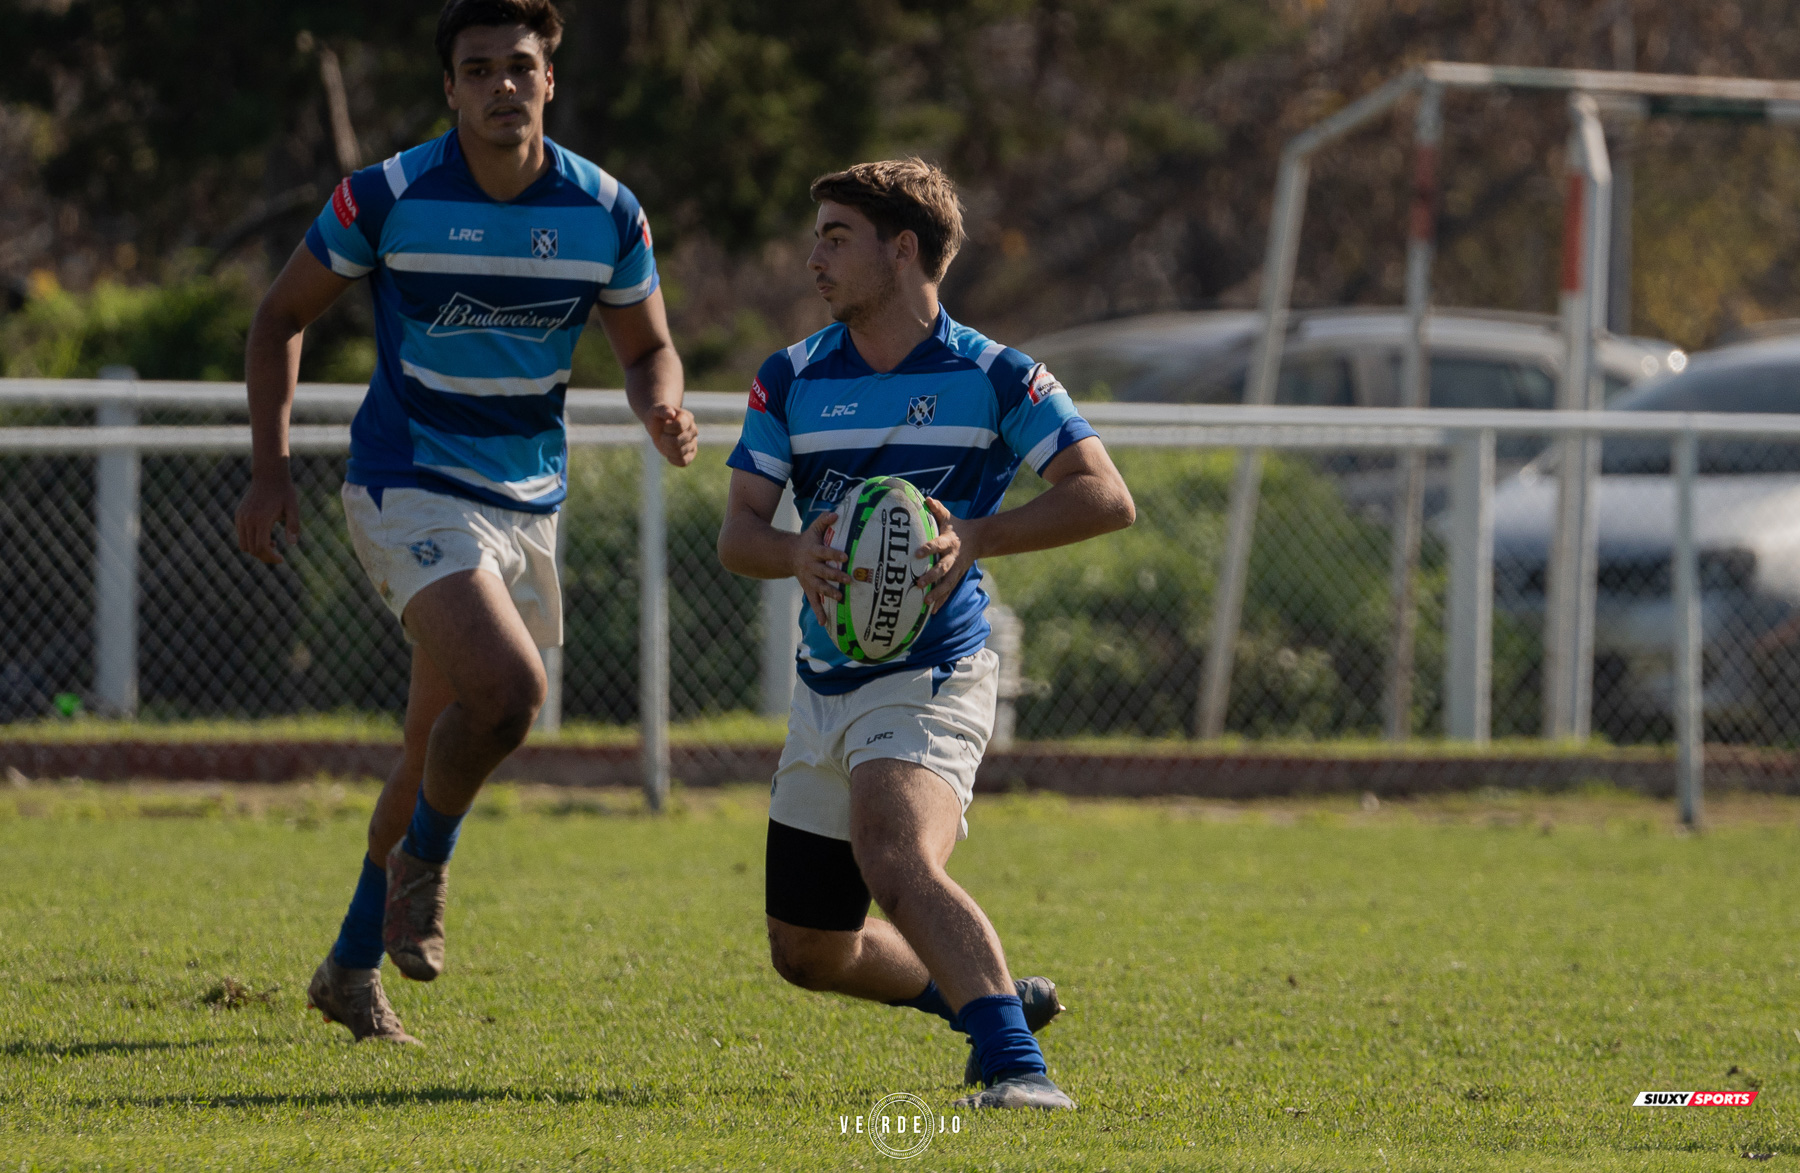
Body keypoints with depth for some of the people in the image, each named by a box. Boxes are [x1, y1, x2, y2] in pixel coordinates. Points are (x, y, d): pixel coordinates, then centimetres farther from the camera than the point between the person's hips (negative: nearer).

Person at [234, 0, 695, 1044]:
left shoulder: (607, 214, -3)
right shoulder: (385, 199, -11)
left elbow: (648, 347, 11)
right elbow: (284, 316, 2)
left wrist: (664, 411, -13)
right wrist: (272, 467, -4)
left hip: (530, 501, 5)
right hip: (411, 486, -5)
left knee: (446, 744, 11)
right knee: (509, 688, -26)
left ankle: (353, 968, 26)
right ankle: (423, 864, 2)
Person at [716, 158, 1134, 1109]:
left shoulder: (994, 379, -4)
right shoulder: (790, 381, 7)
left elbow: (1106, 498, -10)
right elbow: (737, 531, 1)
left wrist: (974, 537, -24)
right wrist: (797, 553, -23)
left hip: (930, 677, -7)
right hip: (825, 686, 7)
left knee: (896, 861, -35)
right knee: (808, 953, 14)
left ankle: (1018, 1066, -42)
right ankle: (988, 995, 38)